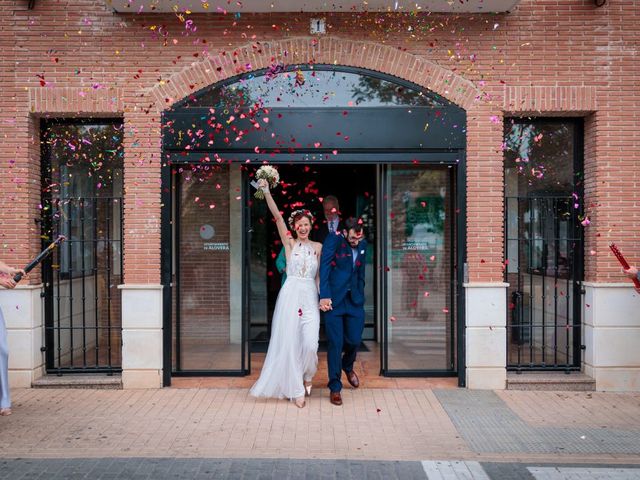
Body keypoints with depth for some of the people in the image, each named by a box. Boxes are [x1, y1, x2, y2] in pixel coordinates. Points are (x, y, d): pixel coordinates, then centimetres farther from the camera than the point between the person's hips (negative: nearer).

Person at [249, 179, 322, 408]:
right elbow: (277, 216, -5)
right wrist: (266, 191, -15)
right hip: (291, 294, -1)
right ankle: (296, 389, 15)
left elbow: (319, 276, 12)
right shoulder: (289, 243, 5)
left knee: (310, 344, -10)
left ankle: (306, 376, 22)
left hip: (311, 297, 1)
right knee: (290, 342, 1)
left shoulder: (318, 247, 11)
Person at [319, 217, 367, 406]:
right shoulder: (333, 240, -7)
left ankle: (347, 366, 39)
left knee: (354, 340, 5)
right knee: (335, 344, -2)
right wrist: (324, 296, -21)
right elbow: (324, 268, -14)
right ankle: (335, 387, 11)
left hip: (355, 300, 5)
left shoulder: (362, 244, 10)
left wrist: (361, 295, 12)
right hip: (334, 300, -4)